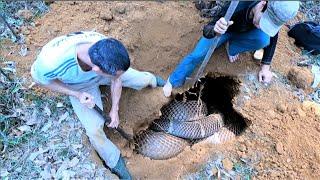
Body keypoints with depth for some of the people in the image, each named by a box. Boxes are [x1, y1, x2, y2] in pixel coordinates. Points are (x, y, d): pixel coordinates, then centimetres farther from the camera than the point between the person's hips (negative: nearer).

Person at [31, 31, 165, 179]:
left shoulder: (107, 49, -37)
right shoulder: (52, 60, -46)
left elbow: (116, 79, -15)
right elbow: (38, 78, -20)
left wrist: (115, 109, -14)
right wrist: (77, 95, -29)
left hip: (100, 70, 2)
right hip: (80, 87, -2)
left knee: (142, 80, 5)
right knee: (94, 130, -11)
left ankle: (151, 80, 46)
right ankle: (117, 165, 17)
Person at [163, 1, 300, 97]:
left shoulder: (275, 14, -30)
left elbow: (272, 38, -10)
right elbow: (206, 32, -44)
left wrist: (266, 67, -12)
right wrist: (214, 29, -69)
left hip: (245, 32, 3)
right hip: (225, 29, -3)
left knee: (263, 39, -29)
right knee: (198, 54, -20)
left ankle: (232, 47, 1)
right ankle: (172, 82, -1)